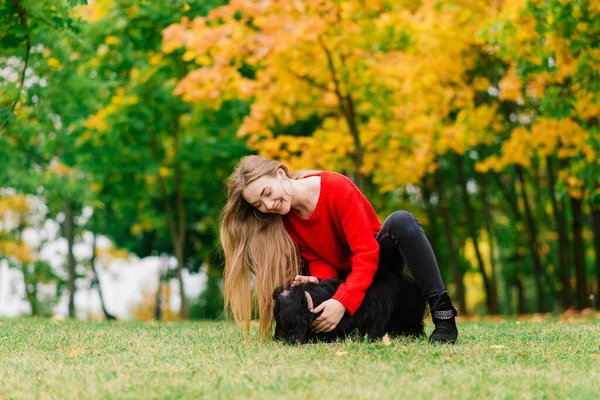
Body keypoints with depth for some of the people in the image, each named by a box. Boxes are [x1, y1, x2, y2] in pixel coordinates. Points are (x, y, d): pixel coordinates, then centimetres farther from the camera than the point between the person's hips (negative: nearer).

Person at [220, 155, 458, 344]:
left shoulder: (336, 188, -26)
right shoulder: (283, 218, -10)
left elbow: (367, 253, -29)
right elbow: (320, 262, -9)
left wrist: (342, 302, -41)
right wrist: (316, 282, -33)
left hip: (378, 263, -5)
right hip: (342, 276, 5)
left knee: (401, 221, -35)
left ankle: (443, 313, -32)